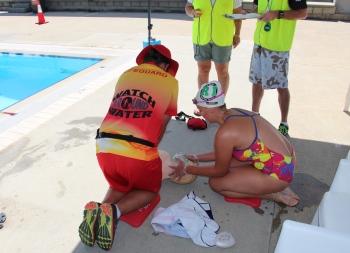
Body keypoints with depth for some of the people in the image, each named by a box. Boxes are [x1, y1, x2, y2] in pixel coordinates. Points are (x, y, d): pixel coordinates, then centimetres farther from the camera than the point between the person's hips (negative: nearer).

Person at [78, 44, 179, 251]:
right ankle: (114, 211, -3)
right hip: (139, 151, -4)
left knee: (120, 187, 32)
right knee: (150, 191, 25)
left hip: (104, 147, 5)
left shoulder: (126, 74, 19)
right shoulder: (170, 81, 9)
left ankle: (99, 210, 0)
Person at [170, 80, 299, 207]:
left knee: (216, 183, -1)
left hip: (279, 172, -9)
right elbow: (224, 154, 17)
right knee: (224, 160, 17)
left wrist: (187, 169, 4)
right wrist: (197, 158, 19)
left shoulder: (225, 132, -23)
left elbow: (219, 171, -6)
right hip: (285, 161, 9)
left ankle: (273, 194, 1)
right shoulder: (235, 113, 4)